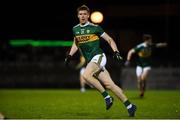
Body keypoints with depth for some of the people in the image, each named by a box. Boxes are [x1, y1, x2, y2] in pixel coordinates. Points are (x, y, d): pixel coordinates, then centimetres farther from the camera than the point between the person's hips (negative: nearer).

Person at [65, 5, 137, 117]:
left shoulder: (95, 27, -3)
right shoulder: (75, 29, 13)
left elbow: (109, 39, 2)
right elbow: (76, 44, 29)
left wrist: (116, 51, -10)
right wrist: (70, 55, 16)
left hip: (98, 56, -5)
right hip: (91, 61, 5)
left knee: (86, 75, -29)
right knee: (109, 84, -3)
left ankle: (107, 97, -17)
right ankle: (129, 106, 1)